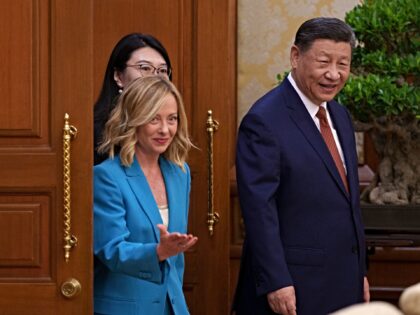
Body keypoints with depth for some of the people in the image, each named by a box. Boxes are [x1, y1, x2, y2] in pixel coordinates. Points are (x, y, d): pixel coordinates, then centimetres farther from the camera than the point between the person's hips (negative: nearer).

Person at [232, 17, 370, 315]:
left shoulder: (341, 116, 12)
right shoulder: (265, 121, -14)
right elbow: (259, 209, -18)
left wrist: (359, 271, 16)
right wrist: (275, 283, -21)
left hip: (344, 282, 8)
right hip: (293, 288, -7)